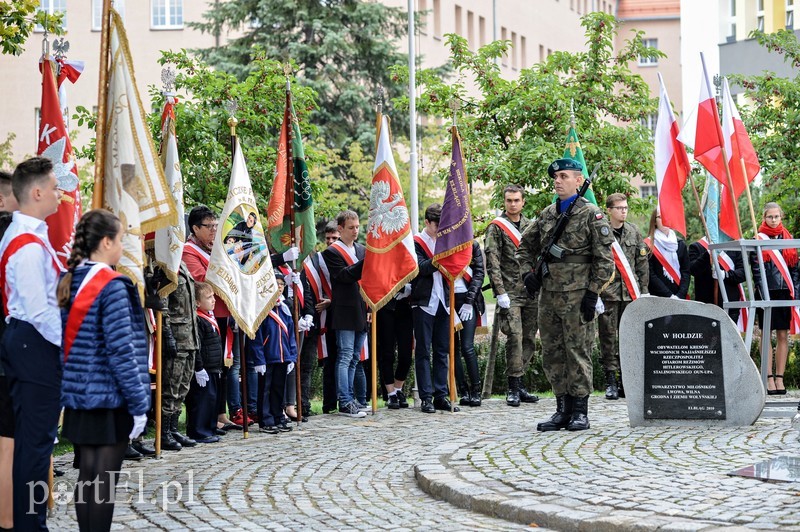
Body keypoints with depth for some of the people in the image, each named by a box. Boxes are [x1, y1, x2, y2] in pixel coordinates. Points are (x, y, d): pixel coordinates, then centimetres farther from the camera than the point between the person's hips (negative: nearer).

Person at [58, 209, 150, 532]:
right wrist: (139, 403, -14)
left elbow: (62, 342, 11)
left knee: (87, 475, 12)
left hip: (78, 396, 7)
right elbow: (121, 350, -19)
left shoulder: (67, 283, 7)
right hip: (111, 397, -7)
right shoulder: (112, 287, -16)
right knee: (104, 481, -2)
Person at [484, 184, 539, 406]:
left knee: (530, 339, 5)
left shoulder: (530, 226, 15)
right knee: (515, 337, -12)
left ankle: (517, 383, 13)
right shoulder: (496, 227, -1)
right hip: (510, 294, -5)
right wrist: (500, 292, -14)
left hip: (532, 293, 5)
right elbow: (492, 262, -7)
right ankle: (514, 387, -6)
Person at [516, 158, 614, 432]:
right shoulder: (546, 215, 14)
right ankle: (563, 409, 16)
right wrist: (528, 273, 9)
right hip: (548, 295, 6)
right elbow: (525, 247, 25)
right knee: (552, 354, 8)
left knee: (577, 352, -3)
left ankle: (580, 411, 3)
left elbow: (604, 259, -7)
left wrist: (593, 293, -12)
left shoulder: (591, 214, -4)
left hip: (577, 296, -6)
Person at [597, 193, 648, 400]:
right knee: (608, 336, -1)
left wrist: (643, 290, 10)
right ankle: (611, 381, 3)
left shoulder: (634, 232, 11)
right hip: (608, 293, -4)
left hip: (630, 293, 4)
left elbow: (642, 264, 14)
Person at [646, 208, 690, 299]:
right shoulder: (649, 245, -1)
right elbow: (650, 275, -7)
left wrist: (680, 295, -8)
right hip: (657, 298, -3)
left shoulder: (680, 244, 13)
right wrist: (669, 295, -14)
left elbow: (686, 272, 7)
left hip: (679, 298, 3)